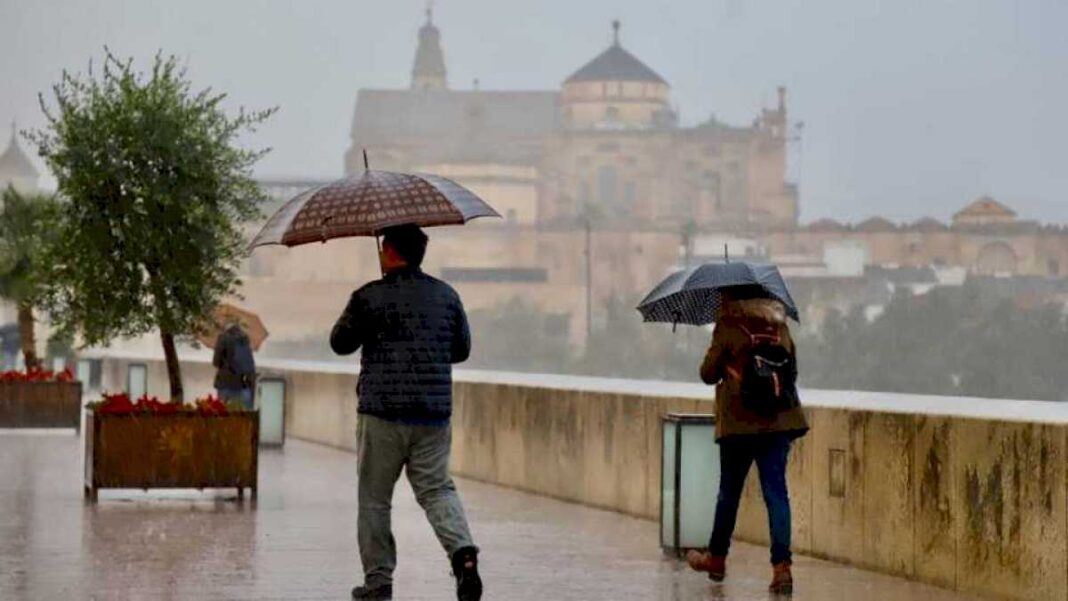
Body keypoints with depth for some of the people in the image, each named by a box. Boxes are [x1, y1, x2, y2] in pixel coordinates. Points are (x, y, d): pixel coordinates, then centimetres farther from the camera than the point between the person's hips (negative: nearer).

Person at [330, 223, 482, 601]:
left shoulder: (369, 297, -7)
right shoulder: (447, 295, 6)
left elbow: (340, 343, 4)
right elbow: (462, 350, 16)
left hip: (382, 413, -3)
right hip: (434, 413, 3)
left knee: (374, 498, 8)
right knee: (436, 488, 8)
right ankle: (463, 551, -17)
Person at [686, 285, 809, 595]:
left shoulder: (728, 326, -7)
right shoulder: (780, 326, 7)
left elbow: (708, 373, -1)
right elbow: (792, 369, 16)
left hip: (739, 424, -3)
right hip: (779, 422, 3)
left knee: (729, 491, 12)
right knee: (776, 491, -1)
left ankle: (716, 557, 27)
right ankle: (781, 566, -12)